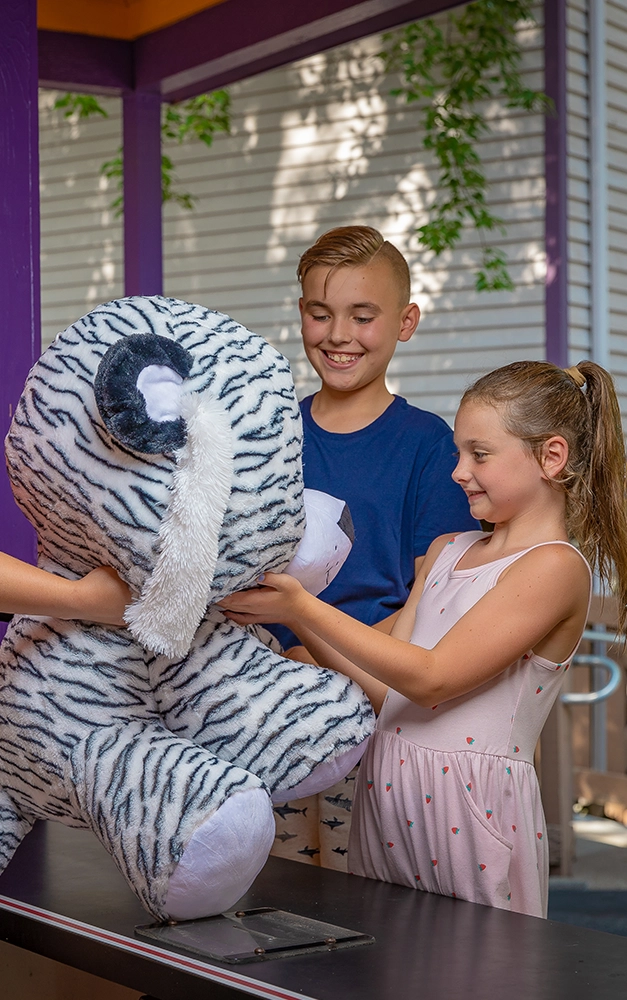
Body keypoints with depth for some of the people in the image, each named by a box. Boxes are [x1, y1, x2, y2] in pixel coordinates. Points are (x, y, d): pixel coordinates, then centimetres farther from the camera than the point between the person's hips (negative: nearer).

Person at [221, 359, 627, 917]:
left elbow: (429, 678, -16)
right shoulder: (446, 551, 15)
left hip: (474, 803, -7)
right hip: (388, 788, 7)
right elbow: (385, 688, 10)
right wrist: (288, 611, 0)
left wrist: (303, 606, -16)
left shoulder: (556, 566, -10)